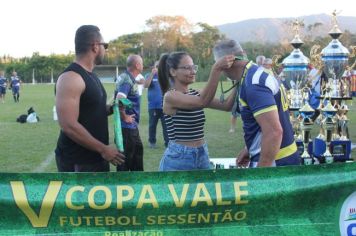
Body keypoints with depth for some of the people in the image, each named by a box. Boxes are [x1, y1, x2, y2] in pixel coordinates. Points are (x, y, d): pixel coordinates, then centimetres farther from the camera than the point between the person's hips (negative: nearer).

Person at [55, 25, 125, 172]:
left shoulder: (90, 75, 11)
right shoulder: (71, 78, -19)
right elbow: (69, 126, -26)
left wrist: (111, 109, 4)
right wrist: (103, 149, -21)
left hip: (95, 157, 10)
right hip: (77, 162, -10)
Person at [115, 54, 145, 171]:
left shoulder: (128, 77, 8)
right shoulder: (127, 80, -22)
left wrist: (137, 82, 18)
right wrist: (124, 117, -22)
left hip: (132, 126, 10)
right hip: (127, 126, -10)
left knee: (137, 150, 22)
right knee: (126, 156, 0)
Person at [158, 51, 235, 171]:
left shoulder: (195, 94, 10)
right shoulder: (170, 96, -11)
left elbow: (226, 105, 2)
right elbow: (202, 102, -26)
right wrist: (216, 69, -31)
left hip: (202, 156, 7)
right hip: (179, 158, -7)